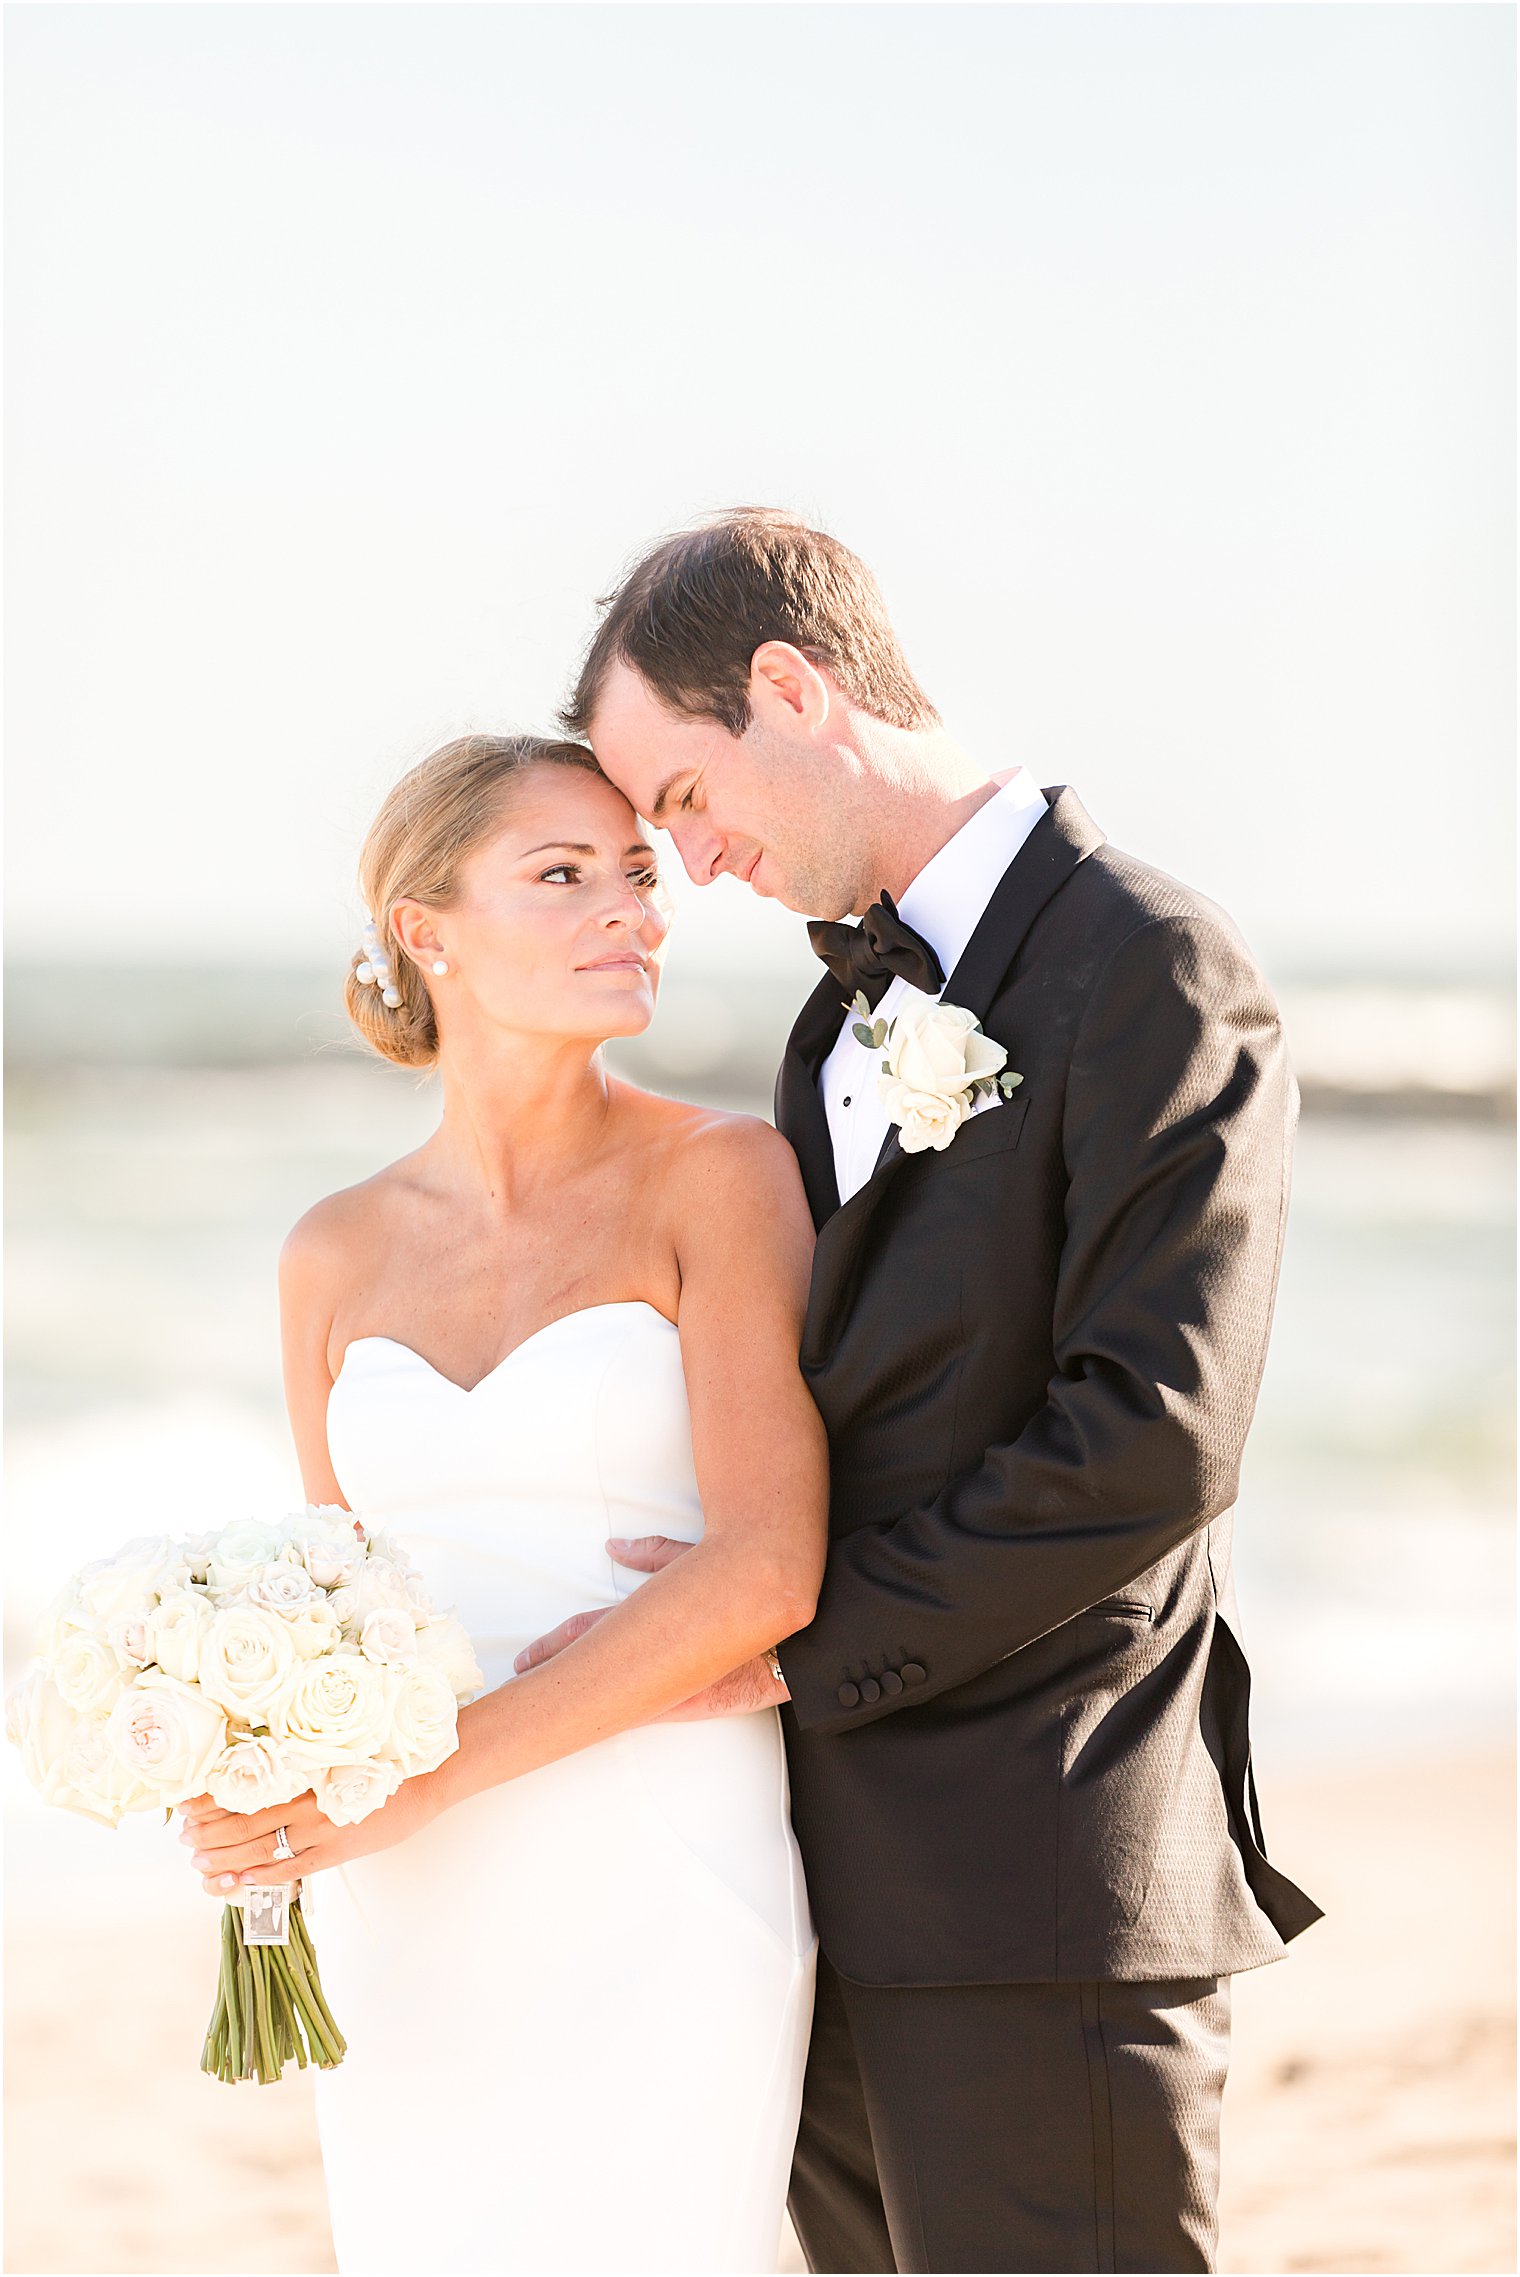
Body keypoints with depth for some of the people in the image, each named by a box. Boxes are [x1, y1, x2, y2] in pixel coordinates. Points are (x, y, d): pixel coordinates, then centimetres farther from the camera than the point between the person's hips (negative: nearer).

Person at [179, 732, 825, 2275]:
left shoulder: (722, 1177, -3)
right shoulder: (338, 1256, 10)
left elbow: (767, 1570, -12)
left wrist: (432, 1774, -15)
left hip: (654, 1910, -4)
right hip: (405, 1926, 4)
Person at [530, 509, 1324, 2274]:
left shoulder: (1150, 970, -10)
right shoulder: (849, 1018, 18)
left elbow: (1155, 1439, -18)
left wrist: (799, 1635, -13)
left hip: (1037, 1888, -8)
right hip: (851, 1886, 8)